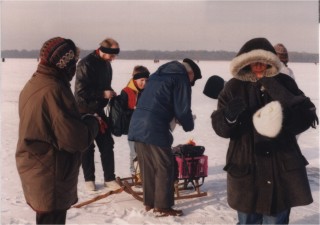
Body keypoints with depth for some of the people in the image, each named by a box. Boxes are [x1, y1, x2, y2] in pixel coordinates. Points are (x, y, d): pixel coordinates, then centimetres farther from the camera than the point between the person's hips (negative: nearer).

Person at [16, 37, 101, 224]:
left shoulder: (33, 84, 7)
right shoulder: (54, 90, -24)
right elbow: (75, 139, -26)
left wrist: (84, 121, 6)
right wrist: (93, 123, -6)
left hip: (37, 171, 10)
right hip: (50, 177, -10)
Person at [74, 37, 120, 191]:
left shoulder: (106, 64, 7)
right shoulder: (86, 64, -19)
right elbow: (81, 91, -23)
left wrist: (110, 93, -1)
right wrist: (103, 94, -23)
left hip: (99, 110, 7)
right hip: (85, 111, -7)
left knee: (107, 144, 6)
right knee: (87, 147, 5)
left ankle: (109, 178, 15)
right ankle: (89, 179, 19)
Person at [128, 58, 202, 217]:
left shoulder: (157, 74, 24)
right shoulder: (181, 78, 0)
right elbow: (182, 109, -5)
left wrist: (175, 119, 25)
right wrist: (188, 125, 15)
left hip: (138, 125, 8)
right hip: (155, 128, -8)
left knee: (147, 167, 16)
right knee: (164, 168, 3)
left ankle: (149, 202, 26)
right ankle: (162, 207, 9)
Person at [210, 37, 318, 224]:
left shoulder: (284, 83, 0)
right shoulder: (235, 87, -2)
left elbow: (306, 116, 2)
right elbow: (219, 126, -4)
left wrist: (285, 120, -19)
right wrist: (229, 117, -27)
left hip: (282, 169, 1)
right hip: (246, 169, 0)